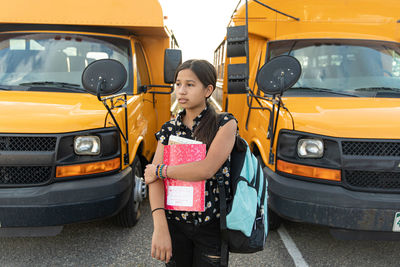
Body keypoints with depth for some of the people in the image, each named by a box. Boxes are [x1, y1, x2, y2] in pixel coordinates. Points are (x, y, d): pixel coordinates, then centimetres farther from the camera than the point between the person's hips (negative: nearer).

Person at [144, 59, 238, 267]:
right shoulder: (168, 129, 2)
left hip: (211, 226, -3)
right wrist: (160, 227, -20)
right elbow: (154, 178, -8)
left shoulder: (225, 124, -9)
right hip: (173, 224, 3)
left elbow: (207, 169, -22)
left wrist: (160, 170, -12)